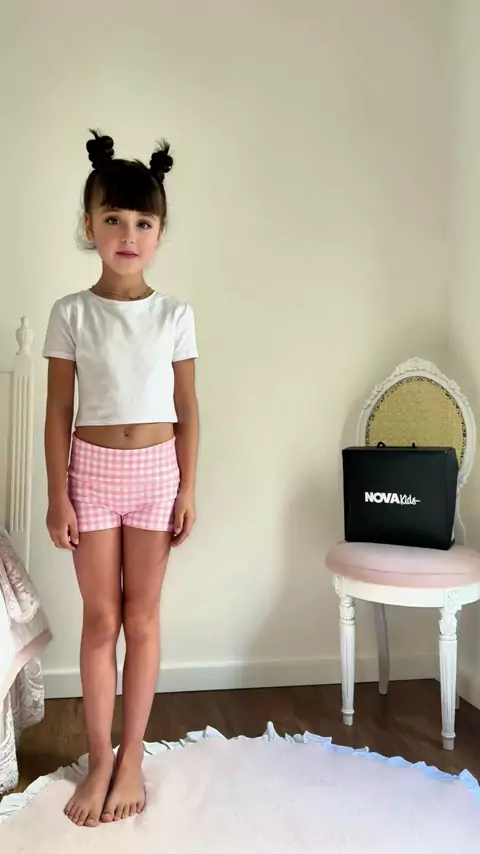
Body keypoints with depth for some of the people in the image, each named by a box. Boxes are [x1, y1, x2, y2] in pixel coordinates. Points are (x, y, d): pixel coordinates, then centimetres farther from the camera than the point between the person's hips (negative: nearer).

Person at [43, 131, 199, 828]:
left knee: (142, 618, 8)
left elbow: (187, 410, 2)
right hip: (93, 469, 0)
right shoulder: (70, 313, -1)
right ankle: (99, 759, 24)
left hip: (156, 469, 0)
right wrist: (57, 495, -4)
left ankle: (131, 757, 24)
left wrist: (188, 489, -2)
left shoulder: (175, 315, -1)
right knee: (101, 619, 8)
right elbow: (58, 411, 0)